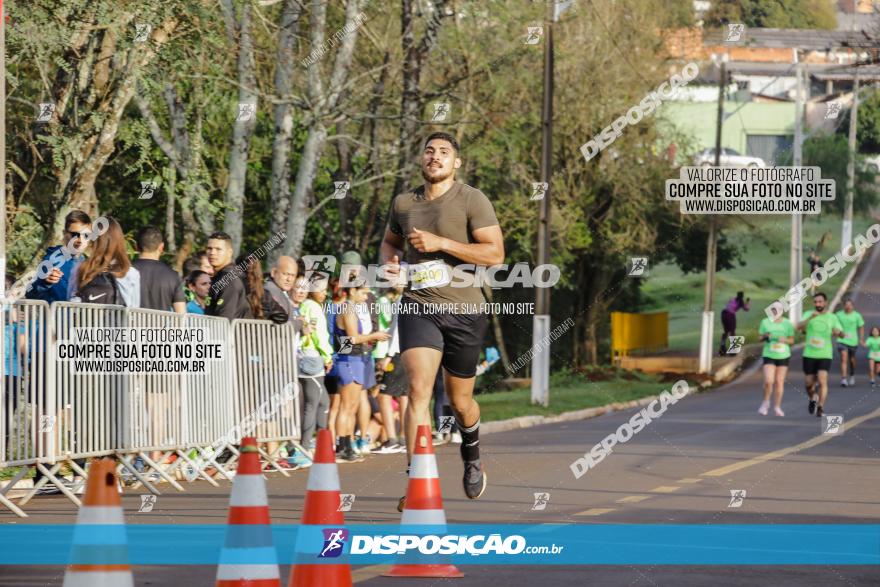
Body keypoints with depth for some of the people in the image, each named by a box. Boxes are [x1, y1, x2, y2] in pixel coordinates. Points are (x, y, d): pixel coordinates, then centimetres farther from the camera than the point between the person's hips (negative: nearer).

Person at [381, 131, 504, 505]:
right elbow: (390, 239, 28)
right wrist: (388, 261, 4)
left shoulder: (472, 201, -5)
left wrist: (441, 243, -19)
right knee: (419, 390, -18)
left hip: (464, 310, -2)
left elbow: (495, 253, -13)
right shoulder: (403, 203, 8)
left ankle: (472, 456, 44)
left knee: (459, 400, 11)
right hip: (418, 306, 2)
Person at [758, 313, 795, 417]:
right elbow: (760, 337, 9)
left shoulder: (787, 323, 3)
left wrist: (785, 340, -14)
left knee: (779, 382, 3)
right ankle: (766, 402, 10)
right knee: (768, 381, -13)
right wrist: (765, 337, -13)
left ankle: (777, 407, 14)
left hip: (783, 356, 1)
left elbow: (792, 340, 8)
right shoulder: (765, 322, 2)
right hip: (769, 355, -1)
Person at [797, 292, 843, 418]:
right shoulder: (808, 315, 3)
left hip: (825, 355, -1)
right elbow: (799, 327, -14)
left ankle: (820, 407, -11)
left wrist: (837, 332, -27)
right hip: (809, 354, 1)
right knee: (809, 383, 6)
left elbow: (841, 333, -2)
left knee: (822, 381, -16)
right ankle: (813, 399, 37)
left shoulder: (832, 317, 5)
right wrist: (810, 318, -31)